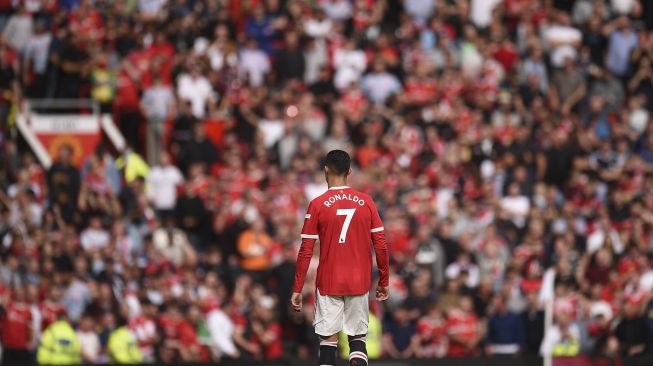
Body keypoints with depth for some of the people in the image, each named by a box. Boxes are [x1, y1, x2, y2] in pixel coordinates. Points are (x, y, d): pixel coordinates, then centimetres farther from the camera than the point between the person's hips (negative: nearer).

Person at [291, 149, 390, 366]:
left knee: (328, 340, 3)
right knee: (358, 338, 11)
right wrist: (384, 282, 13)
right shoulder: (366, 202, 1)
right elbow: (381, 246, 2)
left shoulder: (317, 205, -6)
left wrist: (297, 289, 0)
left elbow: (306, 251, -5)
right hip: (359, 283, 2)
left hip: (328, 284, -2)